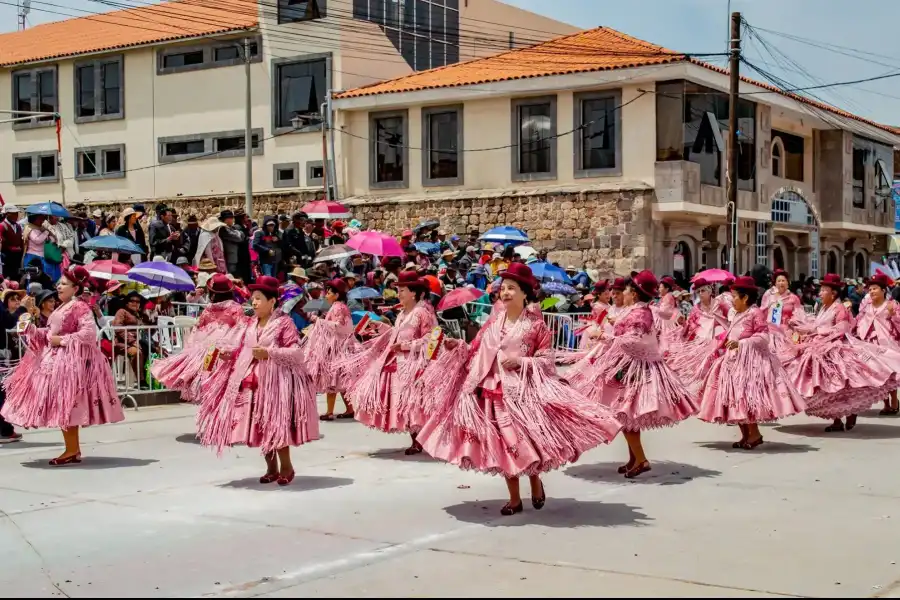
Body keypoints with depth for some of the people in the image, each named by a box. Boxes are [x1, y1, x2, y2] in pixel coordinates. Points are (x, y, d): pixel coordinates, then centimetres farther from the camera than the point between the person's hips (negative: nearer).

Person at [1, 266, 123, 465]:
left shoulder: (80, 307, -11)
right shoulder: (61, 308, 17)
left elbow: (89, 333, -22)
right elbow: (51, 333, 18)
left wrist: (62, 340, -18)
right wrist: (30, 329, 6)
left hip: (71, 361, -10)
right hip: (56, 360, 10)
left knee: (65, 404, -9)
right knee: (61, 405, 10)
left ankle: (72, 450, -4)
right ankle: (74, 449, 15)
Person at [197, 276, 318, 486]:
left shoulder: (284, 322, -7)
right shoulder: (250, 324, 12)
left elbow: (297, 352, -13)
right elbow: (242, 348, 16)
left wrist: (269, 353, -21)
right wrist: (227, 352, -4)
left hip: (276, 379, -7)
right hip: (252, 380, 7)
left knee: (276, 423, -9)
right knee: (260, 425, 8)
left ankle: (286, 466, 8)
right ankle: (271, 468, 20)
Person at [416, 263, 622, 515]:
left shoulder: (535, 324, -4)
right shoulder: (494, 321, 7)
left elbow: (547, 359, -5)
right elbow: (478, 352, 10)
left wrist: (520, 362, -17)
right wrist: (459, 347, -5)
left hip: (523, 391, -4)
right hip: (494, 391, 4)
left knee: (525, 443, -6)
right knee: (503, 446, 6)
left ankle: (535, 482, 26)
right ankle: (514, 498, 18)